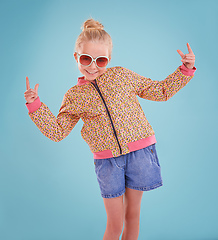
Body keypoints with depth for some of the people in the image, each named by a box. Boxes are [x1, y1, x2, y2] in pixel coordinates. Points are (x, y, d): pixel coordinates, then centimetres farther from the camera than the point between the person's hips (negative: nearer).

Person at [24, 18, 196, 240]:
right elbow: (57, 132, 3)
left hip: (140, 151, 1)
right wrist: (35, 106, -6)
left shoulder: (122, 75, 1)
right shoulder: (74, 96, 2)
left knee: (132, 214, 15)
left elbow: (161, 91, 8)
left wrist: (185, 71, 0)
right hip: (106, 161, 0)